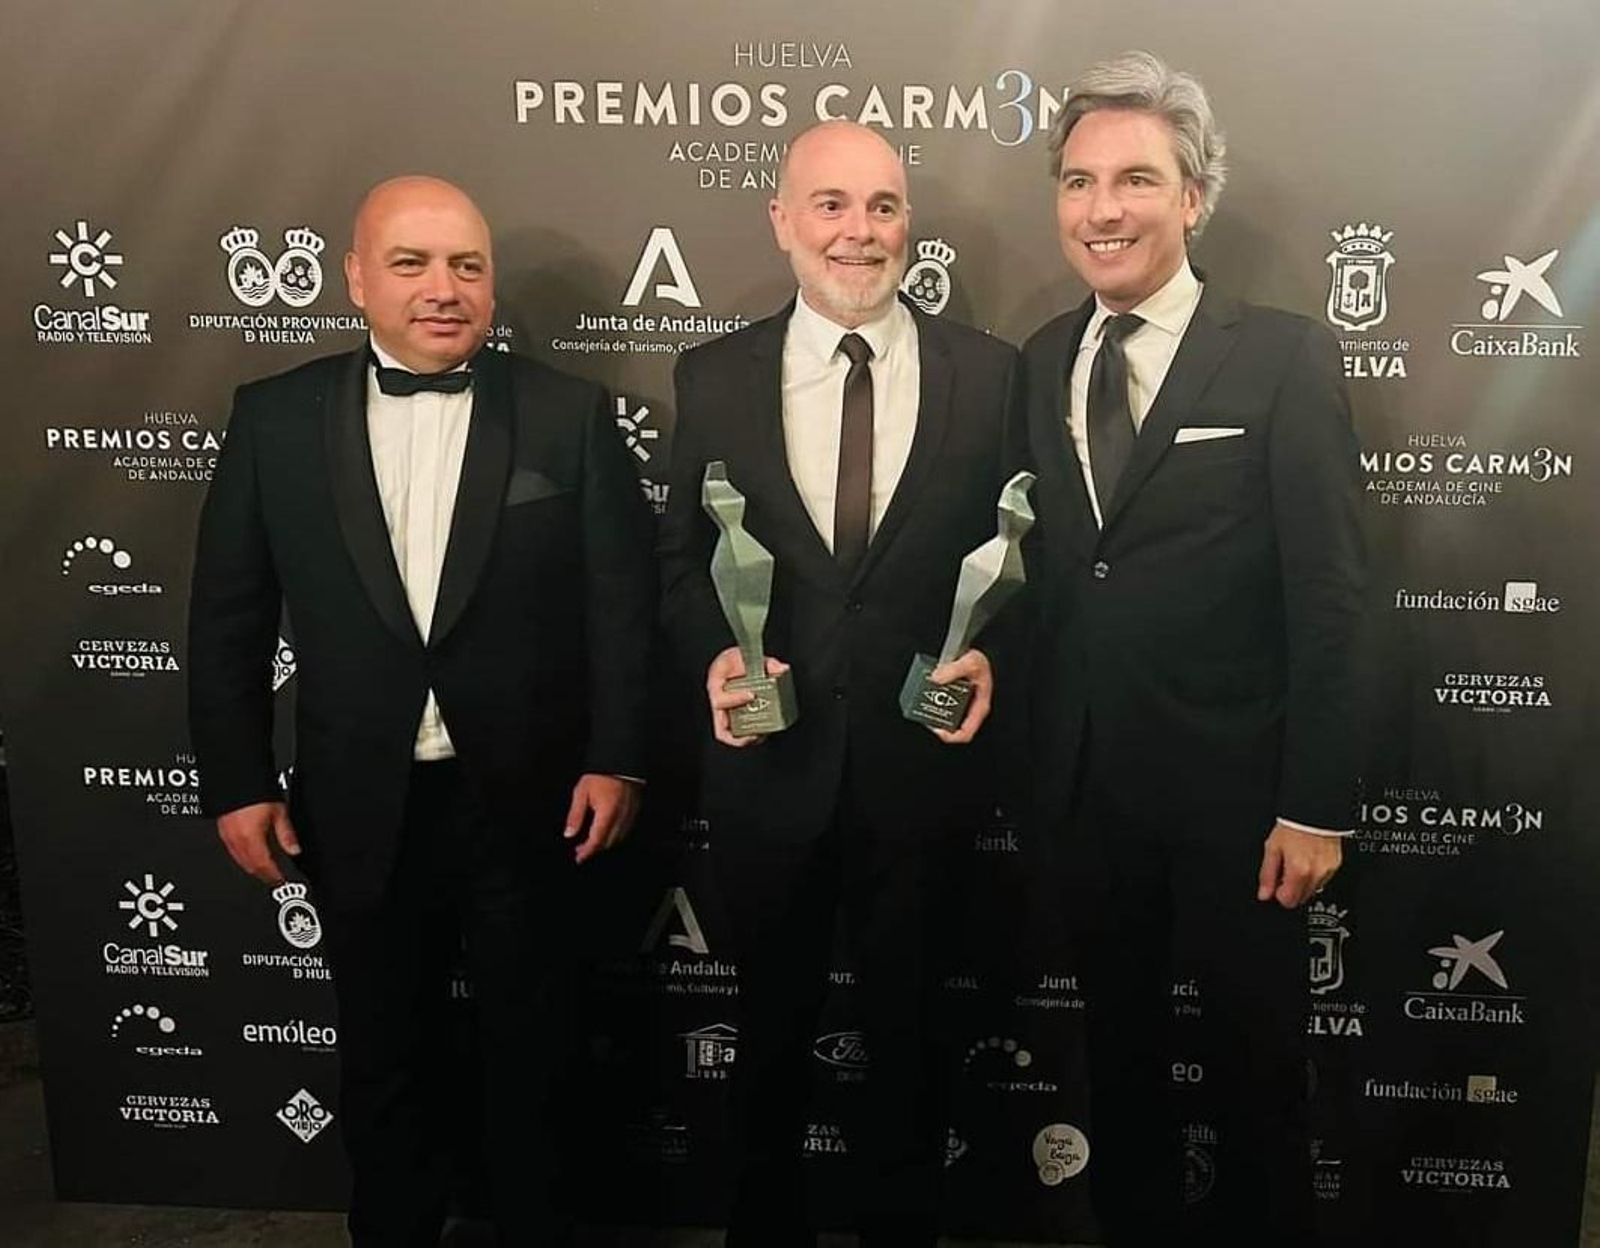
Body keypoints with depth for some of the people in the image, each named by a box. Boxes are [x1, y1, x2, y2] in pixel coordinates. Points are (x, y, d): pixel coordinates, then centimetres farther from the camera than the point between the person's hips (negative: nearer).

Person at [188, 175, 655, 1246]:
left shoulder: (570, 415, -5)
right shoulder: (276, 417, -1)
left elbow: (623, 600, -3)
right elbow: (227, 616, 3)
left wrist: (617, 757, -7)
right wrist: (238, 781, 0)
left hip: (527, 799, -1)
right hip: (360, 809, 1)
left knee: (530, 1048, 18)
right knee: (383, 1057, 19)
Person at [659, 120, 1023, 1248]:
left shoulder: (988, 371, -2)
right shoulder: (713, 376, 0)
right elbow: (683, 561, 4)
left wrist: (991, 651, -15)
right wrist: (716, 653, -14)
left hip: (922, 764, 0)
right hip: (771, 768, 1)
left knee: (910, 1030, 18)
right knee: (772, 1028, 20)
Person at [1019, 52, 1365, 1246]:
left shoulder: (1286, 357, -7)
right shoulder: (1037, 365, 5)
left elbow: (1328, 595, -10)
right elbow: (1039, 579, 4)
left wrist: (1316, 804, -12)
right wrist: (1036, 764, 1)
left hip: (1234, 784, -3)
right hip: (1084, 781, 4)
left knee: (1257, 1061, 14)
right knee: (1119, 1050, 20)